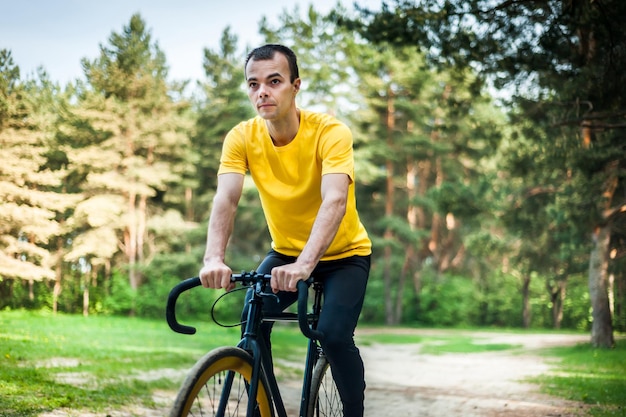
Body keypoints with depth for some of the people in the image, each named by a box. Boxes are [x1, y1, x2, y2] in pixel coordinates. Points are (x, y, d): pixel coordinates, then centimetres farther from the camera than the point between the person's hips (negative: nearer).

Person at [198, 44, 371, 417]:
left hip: (344, 254, -3)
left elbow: (335, 201, -39)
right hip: (286, 253, 4)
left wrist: (304, 263, -54)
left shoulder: (330, 132, -25)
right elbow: (226, 199, -26)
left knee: (334, 334, -22)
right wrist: (214, 258, -45)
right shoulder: (242, 137, -14)